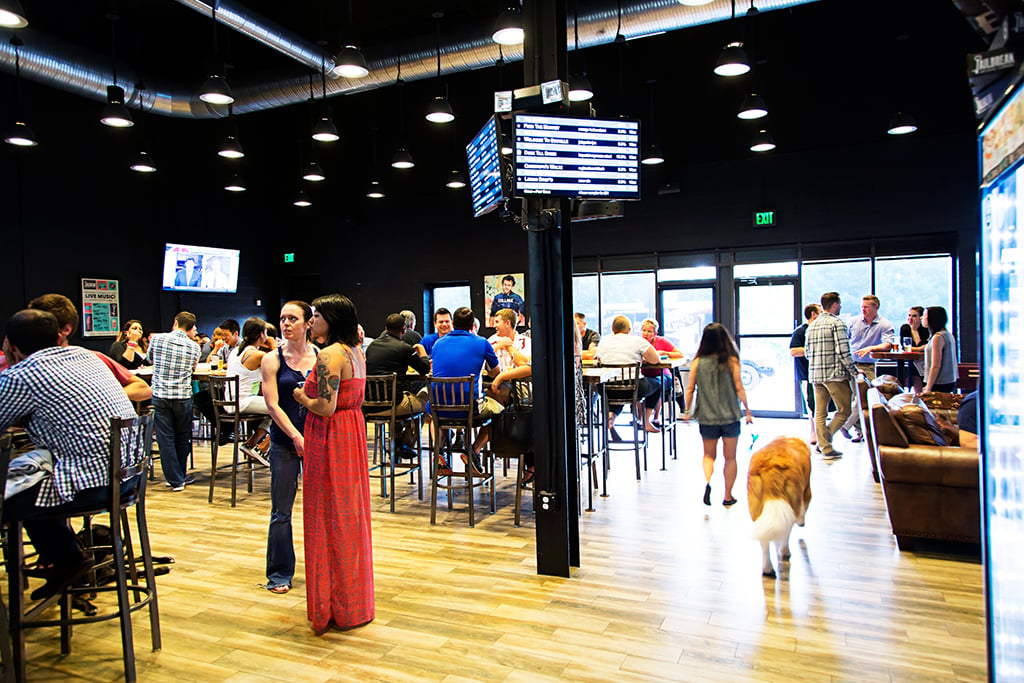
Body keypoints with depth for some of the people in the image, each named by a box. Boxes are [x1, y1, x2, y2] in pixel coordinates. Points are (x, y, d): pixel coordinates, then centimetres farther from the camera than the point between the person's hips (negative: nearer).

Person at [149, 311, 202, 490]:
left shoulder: (157, 339, 0)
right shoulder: (194, 346, 0)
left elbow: (150, 358, 18)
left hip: (159, 394, 0)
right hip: (182, 396, 0)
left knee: (165, 439, 5)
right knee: (183, 438, 14)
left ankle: (175, 479, 9)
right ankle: (181, 475, 27)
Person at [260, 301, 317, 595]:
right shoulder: (272, 360, 0)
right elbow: (272, 405, -5)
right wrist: (297, 437, -13)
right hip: (285, 442, -1)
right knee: (281, 511, 6)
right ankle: (279, 573, 21)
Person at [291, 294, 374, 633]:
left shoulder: (328, 355, -18)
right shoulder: (356, 353, 11)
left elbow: (326, 407, -23)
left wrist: (302, 397, -5)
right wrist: (310, 393, 15)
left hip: (330, 439, -9)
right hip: (353, 433, 9)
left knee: (330, 518, 2)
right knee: (351, 515, 16)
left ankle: (334, 607, 15)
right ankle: (355, 602, 29)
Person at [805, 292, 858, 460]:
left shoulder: (812, 326, 13)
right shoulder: (837, 323, -8)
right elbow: (843, 352, -16)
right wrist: (854, 372, -9)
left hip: (815, 375, 7)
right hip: (835, 374, -7)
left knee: (819, 413, 8)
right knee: (844, 411, 3)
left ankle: (825, 447, 10)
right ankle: (824, 442, -4)